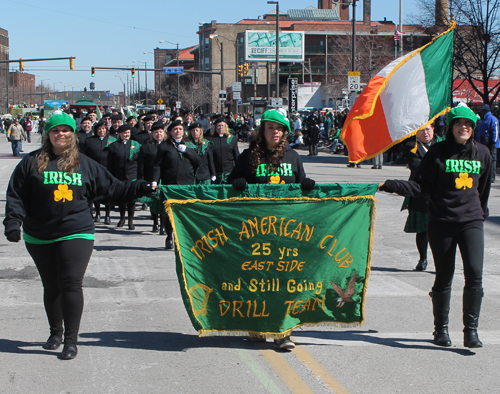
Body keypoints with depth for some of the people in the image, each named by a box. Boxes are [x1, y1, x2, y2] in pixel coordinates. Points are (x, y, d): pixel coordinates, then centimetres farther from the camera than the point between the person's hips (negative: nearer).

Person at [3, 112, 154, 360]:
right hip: (39, 237, 1)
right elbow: (16, 196, 0)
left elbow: (112, 189, 12)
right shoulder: (31, 163, 3)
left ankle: (71, 340, -5)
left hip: (76, 234, -1)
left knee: (71, 284, -11)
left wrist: (141, 189, 4)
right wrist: (13, 222, -12)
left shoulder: (85, 165, 8)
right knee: (51, 286, 12)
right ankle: (56, 332, 32)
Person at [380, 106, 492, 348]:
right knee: (444, 278, 6)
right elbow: (421, 186, -5)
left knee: (474, 273, -14)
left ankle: (471, 329, -5)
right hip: (441, 222, -2)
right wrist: (392, 186, -17)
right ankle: (441, 328, 22)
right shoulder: (438, 152, -3)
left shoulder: (482, 153, 6)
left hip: (471, 221, 2)